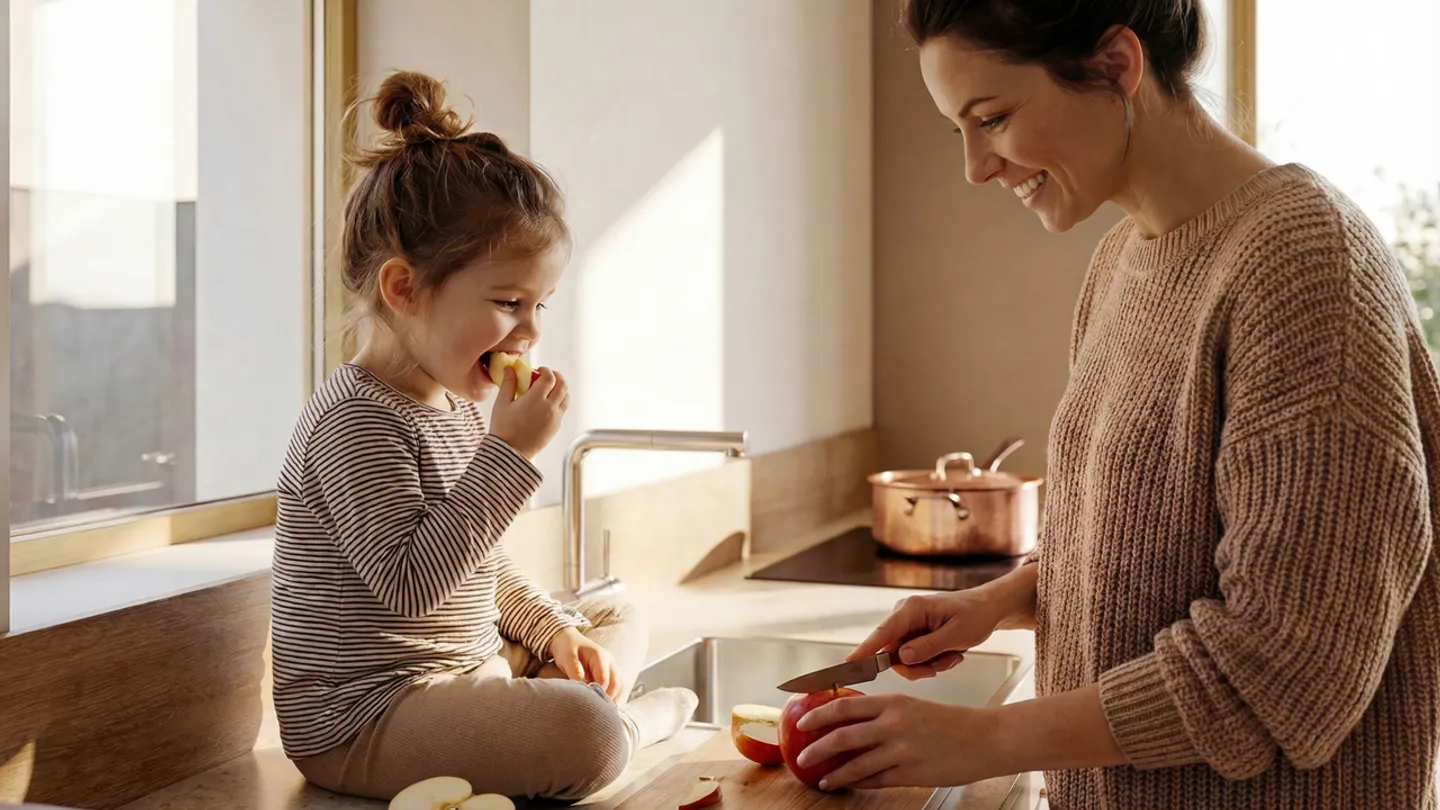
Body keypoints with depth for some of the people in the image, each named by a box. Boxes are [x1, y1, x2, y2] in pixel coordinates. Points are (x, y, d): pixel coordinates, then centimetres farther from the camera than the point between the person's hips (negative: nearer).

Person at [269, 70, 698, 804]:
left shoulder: (457, 407, 12)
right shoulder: (356, 420, -19)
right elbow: (409, 579, -30)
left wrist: (552, 627, 10)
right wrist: (511, 449, -28)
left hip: (473, 668, 10)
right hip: (363, 723, -10)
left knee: (619, 622, 24)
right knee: (585, 731, -33)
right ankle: (638, 720, -1)